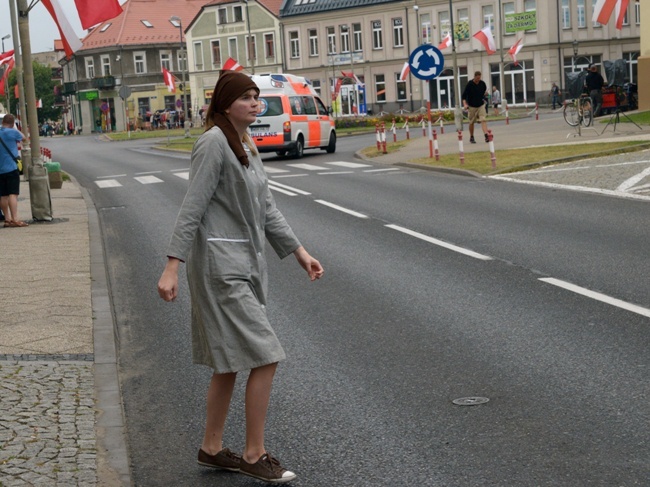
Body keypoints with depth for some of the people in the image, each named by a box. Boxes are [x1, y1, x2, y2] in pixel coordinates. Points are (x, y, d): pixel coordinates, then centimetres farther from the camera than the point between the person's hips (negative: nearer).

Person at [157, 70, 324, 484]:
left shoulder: (248, 147, 14)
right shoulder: (214, 143, -13)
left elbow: (267, 209, 17)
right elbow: (193, 208, -17)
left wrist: (300, 252, 14)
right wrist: (172, 268, -20)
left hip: (246, 264, 9)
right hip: (222, 267, -9)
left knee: (230, 363, 15)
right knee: (265, 357, -9)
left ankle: (212, 449, 27)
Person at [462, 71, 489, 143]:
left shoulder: (482, 83, -4)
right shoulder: (469, 84, -14)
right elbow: (464, 95, -12)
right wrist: (465, 104, -25)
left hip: (481, 105, 2)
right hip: (472, 106, -2)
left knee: (483, 120, -14)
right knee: (472, 122, 8)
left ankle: (486, 135, -23)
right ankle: (471, 137, 22)